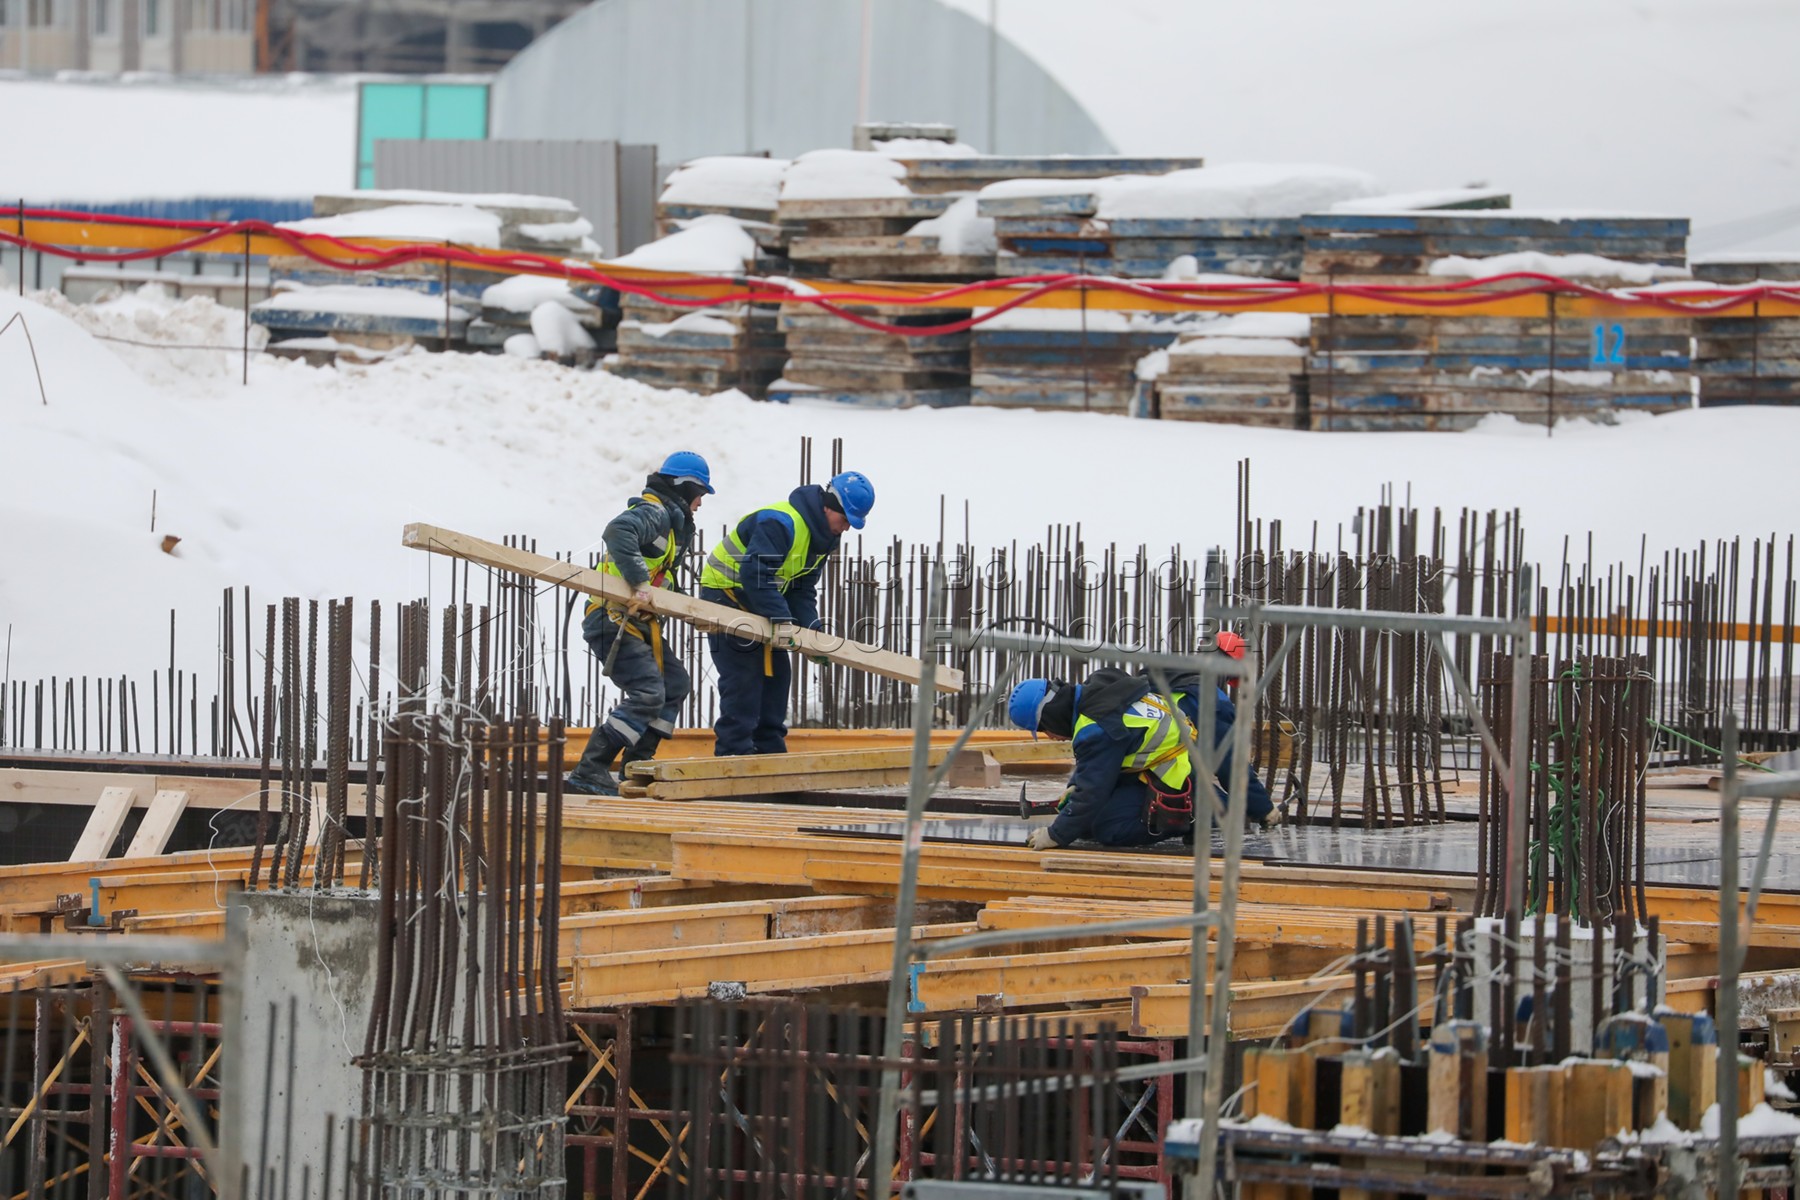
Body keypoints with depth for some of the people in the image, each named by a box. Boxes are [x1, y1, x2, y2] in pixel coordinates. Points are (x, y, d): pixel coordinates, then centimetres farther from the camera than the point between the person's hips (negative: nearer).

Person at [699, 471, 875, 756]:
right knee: (743, 675, -14)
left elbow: (802, 589, 6)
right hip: (725, 592, -9)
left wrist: (812, 629, -9)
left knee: (775, 672, 7)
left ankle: (769, 748, 14)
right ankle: (734, 751, -13)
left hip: (759, 600, 9)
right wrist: (781, 620, -39)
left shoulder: (824, 537, 3)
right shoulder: (781, 523, -29)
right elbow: (755, 573, -36)